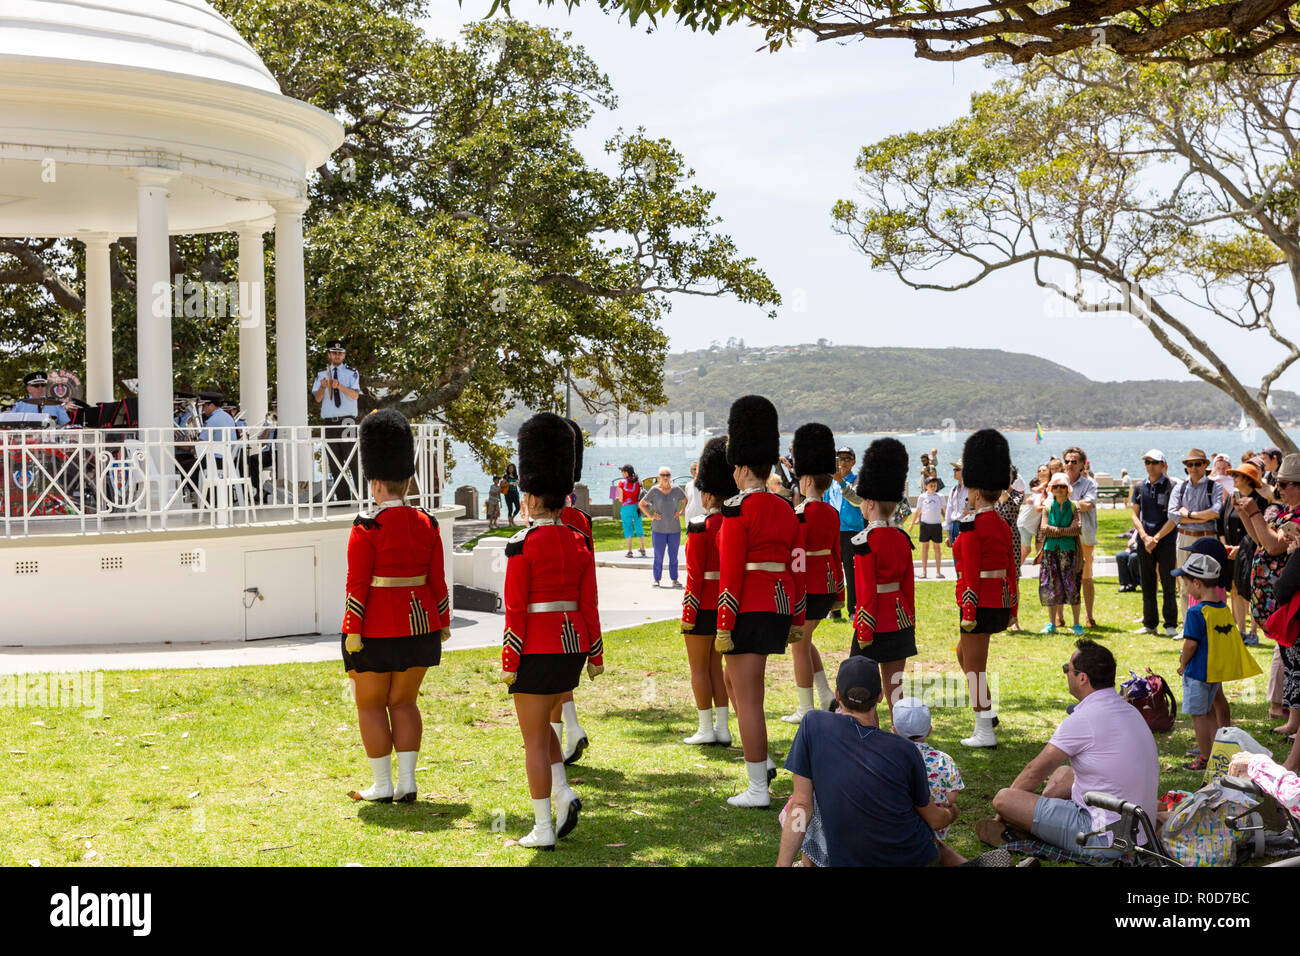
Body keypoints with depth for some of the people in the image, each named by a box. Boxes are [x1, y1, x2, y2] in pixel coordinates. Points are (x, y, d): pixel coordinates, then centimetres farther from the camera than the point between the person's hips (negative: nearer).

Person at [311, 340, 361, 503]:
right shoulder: (321, 374, 13)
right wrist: (322, 386, -16)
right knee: (334, 463, 5)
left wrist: (339, 386, -26)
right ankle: (342, 498, 10)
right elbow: (317, 398, 5)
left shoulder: (352, 373, 4)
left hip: (348, 421, -3)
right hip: (329, 421, 3)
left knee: (353, 461, -8)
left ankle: (359, 496, -7)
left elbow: (355, 395, -11)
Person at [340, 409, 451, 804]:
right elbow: (438, 581, 5)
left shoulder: (367, 527, -14)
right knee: (404, 702, 15)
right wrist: (442, 625, 15)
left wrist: (352, 637, -11)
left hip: (377, 630, -5)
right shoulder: (427, 524, 2)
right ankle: (407, 783, 12)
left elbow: (357, 587, -15)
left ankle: (382, 786, 10)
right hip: (420, 626, 5)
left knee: (370, 705, 8)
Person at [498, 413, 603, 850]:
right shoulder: (580, 543, 4)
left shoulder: (523, 545, -13)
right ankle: (564, 794, 9)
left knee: (534, 738, 3)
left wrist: (508, 662, -8)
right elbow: (589, 604, 6)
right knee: (540, 723, 24)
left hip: (537, 650, -6)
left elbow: (515, 611, -13)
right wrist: (595, 654, 12)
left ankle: (543, 829, 6)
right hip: (572, 646, 6)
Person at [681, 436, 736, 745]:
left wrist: (687, 615, -11)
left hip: (704, 607, -6)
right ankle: (722, 728, 15)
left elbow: (694, 576, -16)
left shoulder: (700, 526, -16)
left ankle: (706, 729, 7)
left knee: (698, 667, 5)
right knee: (716, 665, 15)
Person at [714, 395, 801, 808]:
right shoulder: (786, 509, 10)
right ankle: (762, 761, 22)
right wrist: (796, 619, 21)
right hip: (779, 605, 8)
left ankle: (758, 790, 2)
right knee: (733, 678, 24)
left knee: (748, 698, -2)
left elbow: (731, 572, -15)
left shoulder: (737, 508, -12)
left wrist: (723, 627, -13)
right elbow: (795, 569, 14)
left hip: (748, 608, -8)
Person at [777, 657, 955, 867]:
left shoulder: (813, 724, -12)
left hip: (847, 861, -2)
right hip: (918, 859, 2)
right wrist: (950, 815, 28)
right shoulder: (906, 751, -10)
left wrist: (783, 864, -10)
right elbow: (935, 820, 4)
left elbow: (802, 805, -13)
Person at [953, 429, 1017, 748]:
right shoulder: (1003, 526, 9)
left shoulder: (972, 525, -16)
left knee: (975, 665, 0)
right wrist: (1011, 608, 19)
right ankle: (986, 710, 24)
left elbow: (971, 574, -18)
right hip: (1000, 602, 8)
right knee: (964, 653, 23)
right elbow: (1011, 571, 13)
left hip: (980, 603, -8)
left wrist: (968, 612, -15)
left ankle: (985, 732, 4)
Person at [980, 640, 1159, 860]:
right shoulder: (1128, 710, 9)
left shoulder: (1083, 720, -19)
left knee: (1003, 799, -10)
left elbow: (1035, 772, -8)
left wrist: (1004, 806, 11)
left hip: (1104, 841, -10)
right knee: (1062, 774, 30)